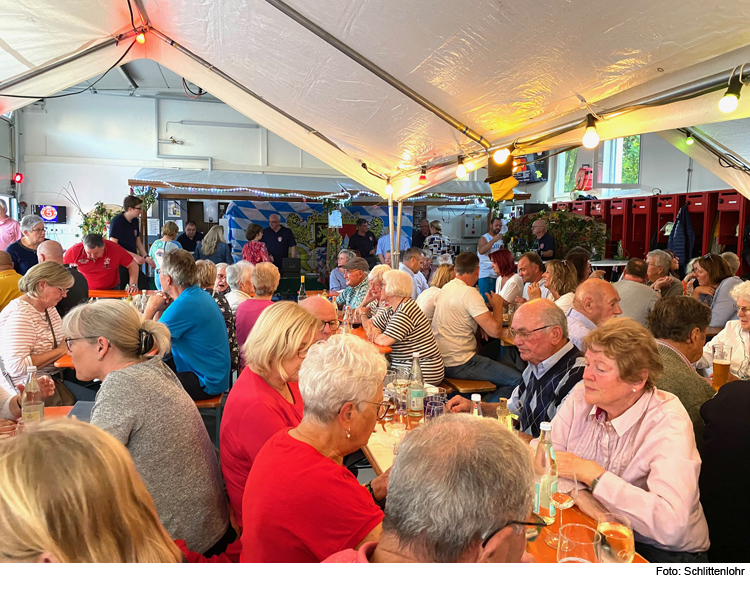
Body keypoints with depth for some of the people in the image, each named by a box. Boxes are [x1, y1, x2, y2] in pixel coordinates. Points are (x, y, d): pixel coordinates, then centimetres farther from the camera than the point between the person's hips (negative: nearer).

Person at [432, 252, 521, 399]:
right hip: (459, 364, -9)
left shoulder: (446, 288, 10)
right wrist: (497, 305, -4)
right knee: (517, 380, -7)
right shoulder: (469, 293, -17)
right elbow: (494, 330, -21)